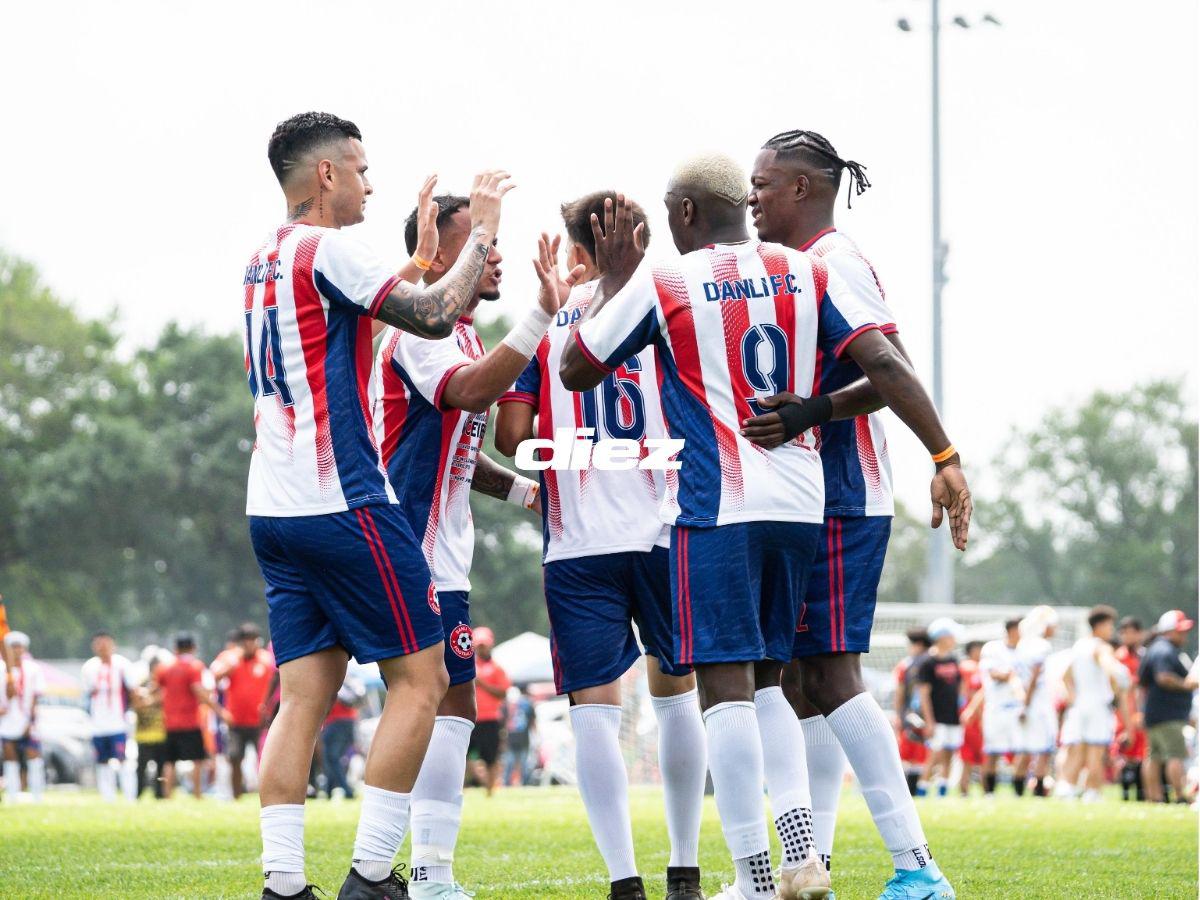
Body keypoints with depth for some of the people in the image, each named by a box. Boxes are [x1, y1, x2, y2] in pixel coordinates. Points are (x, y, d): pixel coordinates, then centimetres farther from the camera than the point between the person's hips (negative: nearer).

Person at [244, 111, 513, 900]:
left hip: (274, 509, 9)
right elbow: (433, 317, -15)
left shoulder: (265, 262, 16)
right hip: (341, 503, -9)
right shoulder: (326, 249, -11)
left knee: (305, 696, 6)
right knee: (420, 680, -1)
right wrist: (481, 231, -3)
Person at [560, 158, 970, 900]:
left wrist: (612, 282, 21)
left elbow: (577, 371, 10)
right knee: (765, 679, 17)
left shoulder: (659, 283, -1)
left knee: (726, 685, -3)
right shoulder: (806, 274, 9)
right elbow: (886, 365, -2)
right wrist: (946, 461, -3)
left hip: (716, 506, -5)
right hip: (802, 503, 5)